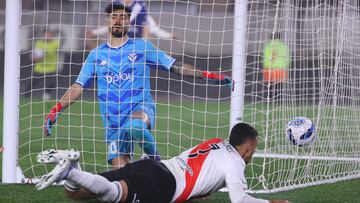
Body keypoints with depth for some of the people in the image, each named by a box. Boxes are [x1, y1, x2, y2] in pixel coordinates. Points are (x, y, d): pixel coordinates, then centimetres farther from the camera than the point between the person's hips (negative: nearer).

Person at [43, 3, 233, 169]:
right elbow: (78, 87, 12)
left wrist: (209, 75, -2)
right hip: (113, 121, 3)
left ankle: (154, 157, -12)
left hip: (140, 108, -3)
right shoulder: (96, 54, 12)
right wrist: (55, 111, 1)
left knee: (135, 126, -39)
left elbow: (175, 66, 7)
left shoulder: (142, 46, 7)